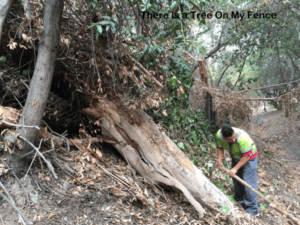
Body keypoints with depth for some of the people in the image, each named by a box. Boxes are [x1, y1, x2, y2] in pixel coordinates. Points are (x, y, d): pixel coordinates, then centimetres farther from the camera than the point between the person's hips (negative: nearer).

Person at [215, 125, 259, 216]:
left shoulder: (243, 138, -41)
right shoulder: (219, 135, -25)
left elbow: (246, 156, -30)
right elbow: (220, 147, -4)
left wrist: (235, 168, -28)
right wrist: (219, 160, -15)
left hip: (249, 157, -6)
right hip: (236, 157, 6)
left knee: (248, 183, -10)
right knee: (236, 178, 19)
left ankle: (252, 210, -1)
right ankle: (239, 198, 44)